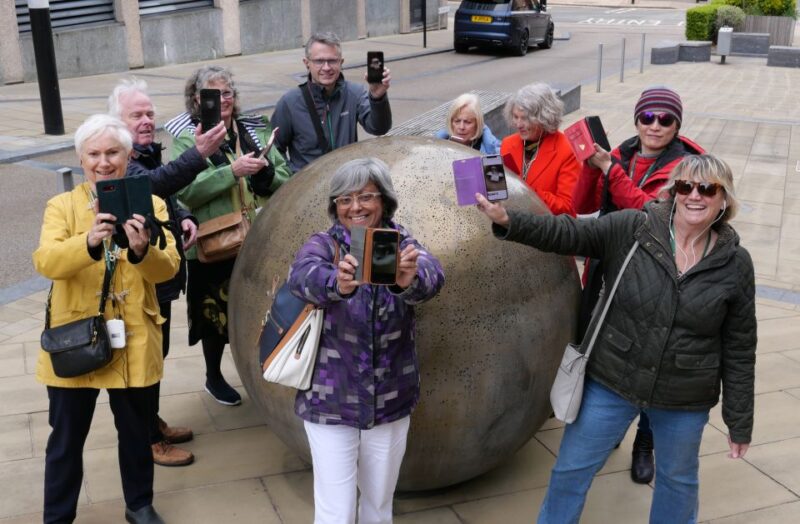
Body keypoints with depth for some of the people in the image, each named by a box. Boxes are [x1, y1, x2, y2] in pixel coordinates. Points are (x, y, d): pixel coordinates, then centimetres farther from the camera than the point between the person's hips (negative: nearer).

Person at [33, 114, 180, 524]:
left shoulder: (150, 205, 0)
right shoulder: (62, 206, -1)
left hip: (134, 342, 1)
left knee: (135, 432, 18)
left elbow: (168, 267, -12)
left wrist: (142, 249, -34)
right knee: (66, 439, 12)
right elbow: (45, 262, -19)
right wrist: (88, 242, -38)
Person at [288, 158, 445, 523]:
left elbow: (433, 274, -27)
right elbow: (302, 277, -29)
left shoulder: (402, 245, -3)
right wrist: (337, 282, -52)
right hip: (329, 403, -2)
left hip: (391, 402, 2)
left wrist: (410, 279, -51)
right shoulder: (322, 245, -6)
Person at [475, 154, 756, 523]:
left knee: (678, 480, 21)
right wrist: (507, 221, -35)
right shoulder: (631, 229, -10)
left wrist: (739, 421, 3)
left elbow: (739, 349, -1)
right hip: (611, 382, 0)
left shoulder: (735, 264, -6)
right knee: (571, 469, 10)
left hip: (684, 401, 1)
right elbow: (569, 234, -18)